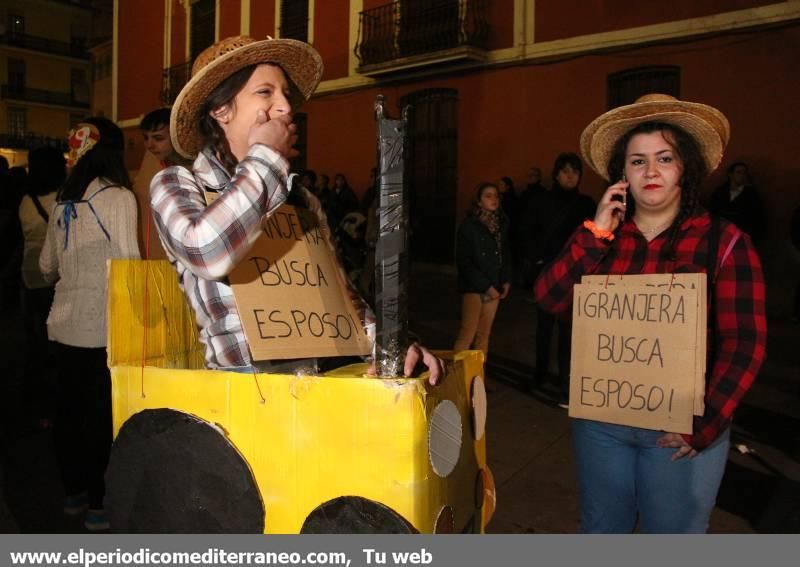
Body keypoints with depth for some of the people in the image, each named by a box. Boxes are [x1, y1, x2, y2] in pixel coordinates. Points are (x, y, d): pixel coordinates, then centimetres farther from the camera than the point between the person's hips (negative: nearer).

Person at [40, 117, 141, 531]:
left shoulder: (64, 201, 10)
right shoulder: (119, 196, -9)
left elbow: (47, 267, 16)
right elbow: (127, 262, -15)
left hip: (65, 322, 6)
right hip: (102, 324, -6)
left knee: (69, 406, 14)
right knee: (101, 411, 2)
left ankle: (73, 491, 28)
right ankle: (98, 504, 9)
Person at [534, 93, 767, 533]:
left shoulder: (724, 241, -8)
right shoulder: (597, 235, 4)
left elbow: (744, 346, -9)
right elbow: (548, 298, -8)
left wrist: (704, 426, -13)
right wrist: (597, 233, -15)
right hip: (599, 420, 4)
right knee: (600, 531, 21)